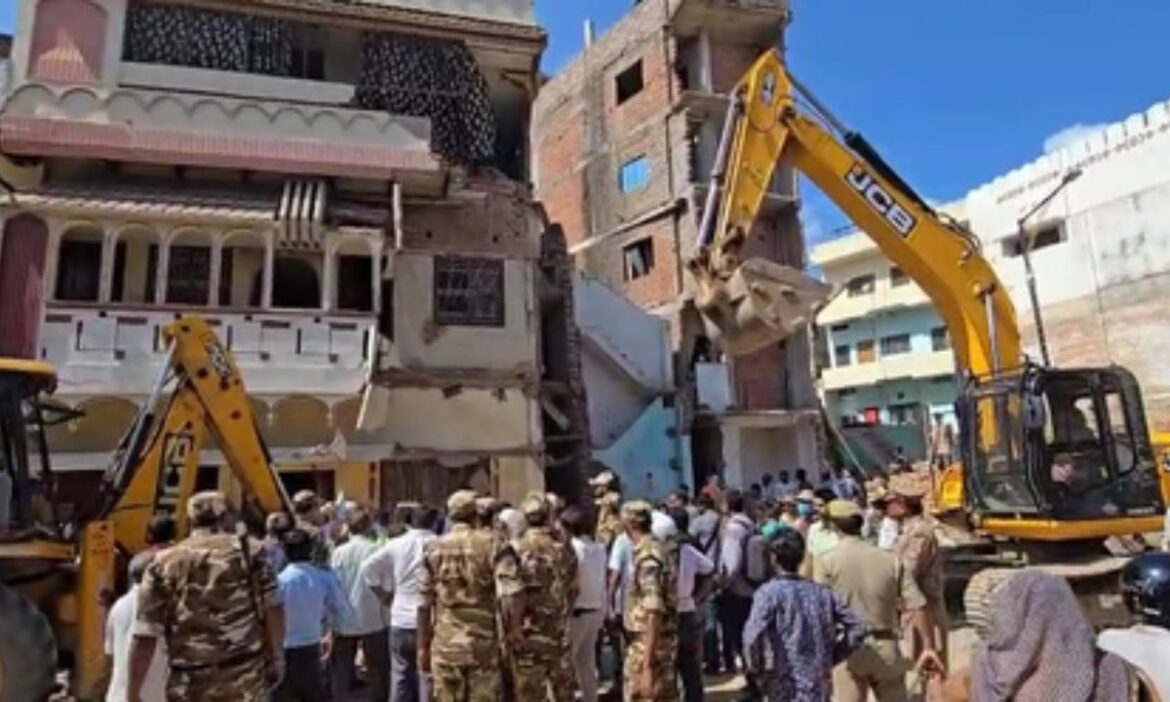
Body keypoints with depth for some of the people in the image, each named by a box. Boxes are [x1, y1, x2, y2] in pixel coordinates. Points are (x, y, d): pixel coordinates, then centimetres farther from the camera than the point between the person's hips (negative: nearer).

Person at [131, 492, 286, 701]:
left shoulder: (163, 564, 2)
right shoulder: (247, 552, 1)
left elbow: (144, 637, -1)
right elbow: (273, 610, -1)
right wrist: (277, 656, 12)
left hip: (191, 685, 1)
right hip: (245, 677, -1)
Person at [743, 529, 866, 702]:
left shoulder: (769, 592, -9)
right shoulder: (822, 592, 7)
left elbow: (753, 636, -23)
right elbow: (856, 628, 8)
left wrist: (757, 670, -7)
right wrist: (830, 658, 14)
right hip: (821, 687, 5)